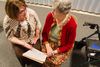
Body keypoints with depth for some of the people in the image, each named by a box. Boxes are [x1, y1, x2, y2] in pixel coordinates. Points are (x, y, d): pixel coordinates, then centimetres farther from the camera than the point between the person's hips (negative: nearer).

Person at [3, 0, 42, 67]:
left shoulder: (31, 12, -21)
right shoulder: (8, 21, -25)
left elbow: (38, 25, -3)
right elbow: (10, 37, -14)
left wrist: (37, 36, -6)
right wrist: (23, 43, -22)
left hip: (33, 39, 1)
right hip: (19, 42, -1)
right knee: (21, 56, -18)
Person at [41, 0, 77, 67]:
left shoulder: (72, 24, -25)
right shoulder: (50, 16, -15)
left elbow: (69, 44, -14)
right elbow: (44, 33, -2)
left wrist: (55, 51, -22)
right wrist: (48, 46, -15)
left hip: (63, 48, -3)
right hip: (49, 43, 3)